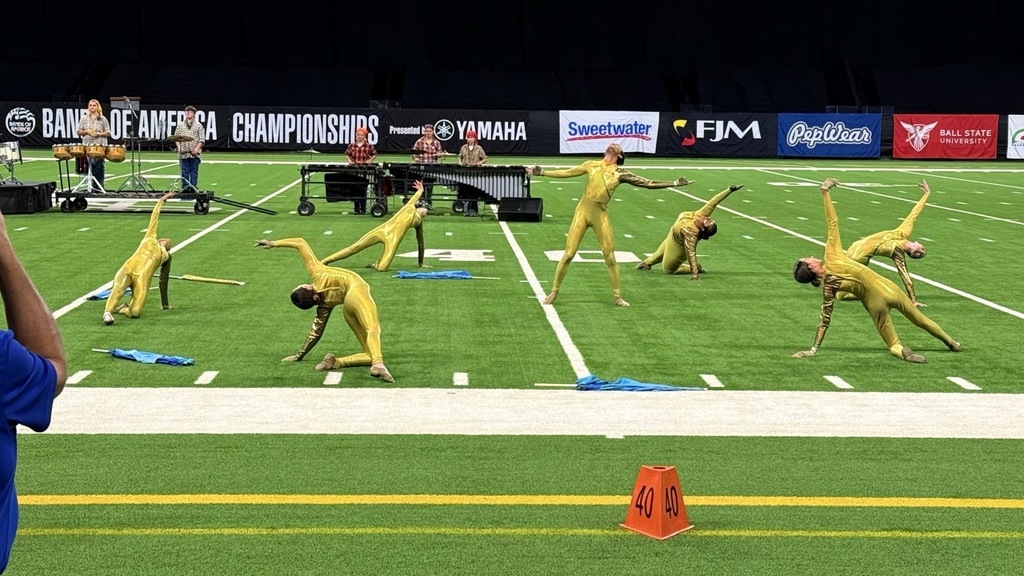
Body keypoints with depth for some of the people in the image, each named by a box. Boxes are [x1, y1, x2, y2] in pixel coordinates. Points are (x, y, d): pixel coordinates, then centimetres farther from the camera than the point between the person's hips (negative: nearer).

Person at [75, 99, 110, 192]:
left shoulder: (103, 119, 4)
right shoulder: (84, 118, 10)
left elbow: (108, 133, 2)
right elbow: (79, 132, 9)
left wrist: (99, 134, -14)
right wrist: (86, 131, -9)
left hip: (100, 146, -2)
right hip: (87, 146, 2)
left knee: (99, 168, -2)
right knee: (90, 168, 0)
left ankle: (99, 188, 3)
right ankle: (91, 188, 5)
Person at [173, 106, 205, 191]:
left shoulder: (198, 125, 5)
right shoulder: (180, 125, 12)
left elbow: (202, 139, 1)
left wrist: (197, 148, -13)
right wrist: (179, 147, -5)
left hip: (194, 153, -2)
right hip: (183, 153, 2)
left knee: (194, 170, -1)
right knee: (184, 171, 2)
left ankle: (193, 187, 3)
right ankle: (184, 187, 7)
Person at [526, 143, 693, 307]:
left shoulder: (620, 173, 5)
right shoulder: (591, 165, 9)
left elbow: (647, 183, 5)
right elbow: (567, 173, 16)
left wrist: (674, 183, 2)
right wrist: (542, 172, 16)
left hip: (601, 215, 0)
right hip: (583, 210, 0)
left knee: (610, 257, 1)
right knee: (569, 254, -1)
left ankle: (618, 296, 13)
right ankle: (554, 291, 10)